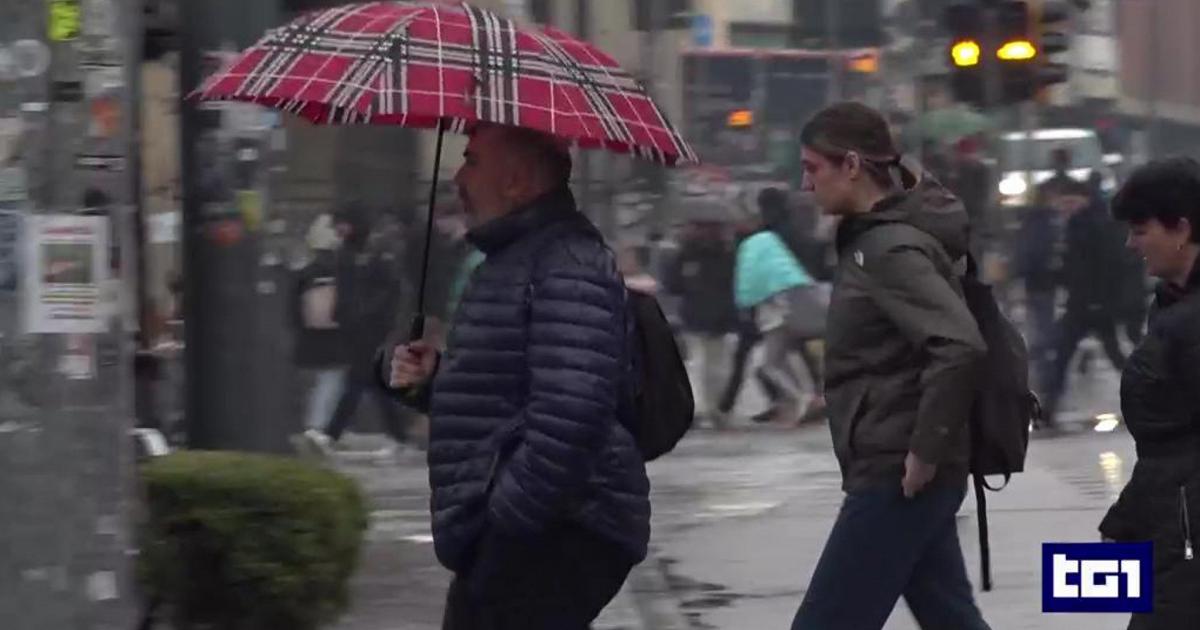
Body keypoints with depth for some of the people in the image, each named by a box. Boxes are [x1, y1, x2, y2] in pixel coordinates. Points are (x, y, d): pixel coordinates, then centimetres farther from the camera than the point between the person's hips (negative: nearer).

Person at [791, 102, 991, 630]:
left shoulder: (890, 248, -17)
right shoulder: (875, 235, 13)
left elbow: (960, 347, -29)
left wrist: (925, 450, -22)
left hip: (896, 477, -10)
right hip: (893, 473, 10)